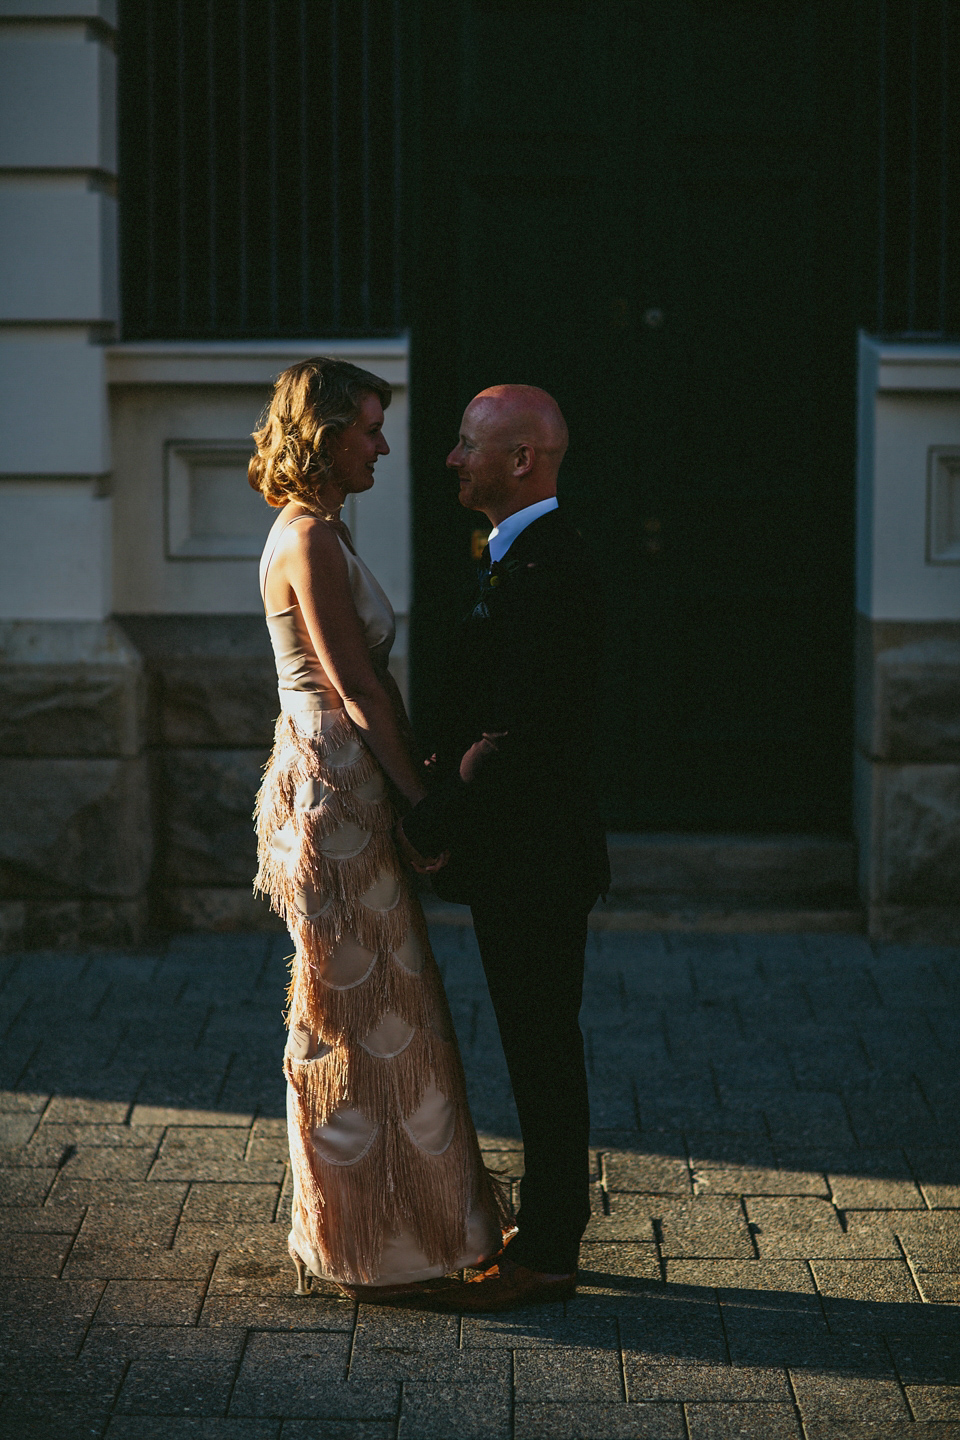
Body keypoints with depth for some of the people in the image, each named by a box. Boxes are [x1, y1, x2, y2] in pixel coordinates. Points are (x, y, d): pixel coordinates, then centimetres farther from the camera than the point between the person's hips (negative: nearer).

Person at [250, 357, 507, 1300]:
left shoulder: (315, 532, 15)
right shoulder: (311, 540, -17)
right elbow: (358, 693, -17)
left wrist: (413, 790, 12)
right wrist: (420, 797, -11)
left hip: (345, 790, 10)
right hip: (334, 794, -10)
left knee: (362, 1017, 15)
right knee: (359, 1022, -2)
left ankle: (367, 1232, 25)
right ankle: (370, 1252, 7)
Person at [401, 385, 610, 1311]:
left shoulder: (542, 570, -22)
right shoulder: (522, 556, 12)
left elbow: (517, 741, -26)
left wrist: (430, 826, -16)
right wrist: (438, 776, 8)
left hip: (533, 859, -10)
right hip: (522, 859, 10)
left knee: (543, 1053, 0)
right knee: (537, 1052, 18)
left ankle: (546, 1256, 9)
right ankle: (545, 1226, 29)